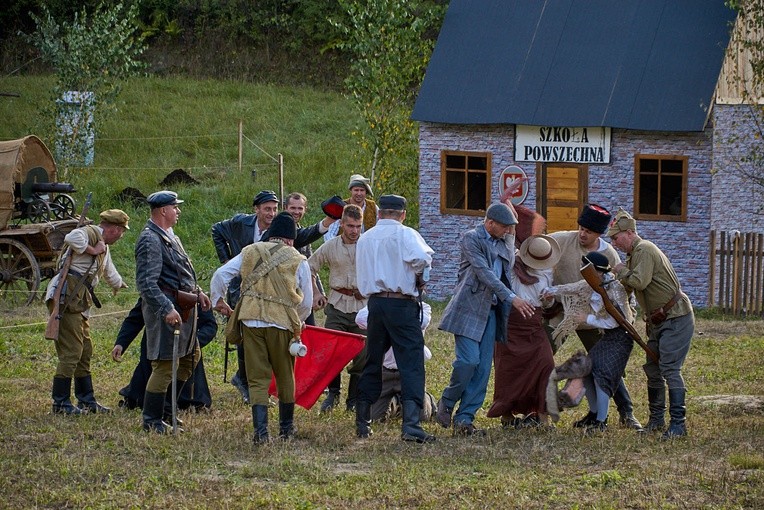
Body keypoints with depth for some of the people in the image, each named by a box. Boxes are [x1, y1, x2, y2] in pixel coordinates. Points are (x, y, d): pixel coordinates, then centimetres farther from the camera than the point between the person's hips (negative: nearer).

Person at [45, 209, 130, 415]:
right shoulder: (89, 233, -9)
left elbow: (109, 271, 43)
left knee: (85, 351, 15)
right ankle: (61, 403, -7)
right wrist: (93, 251, -18)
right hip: (66, 299, -11)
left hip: (80, 303, 11)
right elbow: (71, 238, -33)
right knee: (71, 352, -10)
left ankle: (86, 400, 23)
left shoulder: (104, 247, 22)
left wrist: (119, 284, 62)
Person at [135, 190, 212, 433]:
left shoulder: (170, 236, 16)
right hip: (166, 307, -11)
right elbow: (146, 283, -24)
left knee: (190, 356, 19)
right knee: (164, 365, -7)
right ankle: (152, 421, 0)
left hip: (183, 307, 11)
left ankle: (164, 408, 25)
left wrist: (197, 292, 21)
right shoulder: (150, 240, -17)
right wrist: (167, 309, -30)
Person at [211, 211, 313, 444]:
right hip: (282, 322, -1)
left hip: (251, 320, 1)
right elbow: (307, 301, 7)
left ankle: (261, 431, -8)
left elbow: (221, 275, 6)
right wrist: (297, 322, 24)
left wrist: (218, 300, 20)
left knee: (257, 378, 3)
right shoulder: (298, 261, 4)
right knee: (285, 377, 16)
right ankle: (286, 428, 26)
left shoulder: (250, 252, 9)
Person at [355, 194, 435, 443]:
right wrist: (419, 276, -3)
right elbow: (422, 258, -22)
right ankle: (411, 424, -17)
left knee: (372, 363, 16)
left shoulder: (365, 238, 14)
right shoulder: (404, 234, -6)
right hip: (402, 304, -6)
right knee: (411, 364, -6)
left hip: (374, 302, 6)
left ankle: (362, 423, 20)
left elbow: (361, 274, 16)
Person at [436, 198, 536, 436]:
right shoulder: (471, 239, -9)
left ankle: (464, 419, 3)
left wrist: (511, 236, 10)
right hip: (469, 308, -7)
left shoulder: (502, 242, 16)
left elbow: (509, 267, 9)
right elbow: (484, 273, -18)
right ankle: (447, 403, 8)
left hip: (490, 310, 7)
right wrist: (511, 298, -22)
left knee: (483, 368, 0)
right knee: (469, 361, -16)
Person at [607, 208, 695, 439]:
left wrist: (622, 271, -10)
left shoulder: (644, 250, -15)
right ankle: (656, 419, 23)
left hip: (676, 318, -11)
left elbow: (640, 281, -27)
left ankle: (678, 424, -18)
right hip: (658, 322, 11)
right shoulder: (634, 253, 16)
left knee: (670, 369, -16)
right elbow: (631, 287, 19)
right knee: (653, 369, 13)